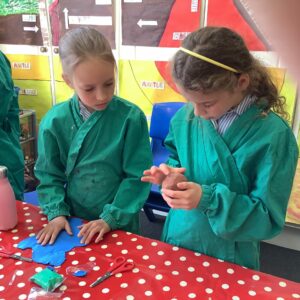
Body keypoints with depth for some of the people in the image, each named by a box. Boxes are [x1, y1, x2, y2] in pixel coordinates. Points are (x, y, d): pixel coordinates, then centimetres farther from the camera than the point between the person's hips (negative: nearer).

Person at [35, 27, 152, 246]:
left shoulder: (131, 117, -17)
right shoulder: (55, 121, -11)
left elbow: (137, 177, -14)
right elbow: (49, 175, -1)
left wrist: (111, 218, -16)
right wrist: (57, 213, -11)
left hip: (119, 224, -2)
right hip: (73, 222, 2)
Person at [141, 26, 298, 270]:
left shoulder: (273, 135, -23)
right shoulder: (186, 116, -10)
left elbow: (269, 218, -19)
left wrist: (209, 199, -31)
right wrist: (170, 171, -14)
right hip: (177, 241, 4)